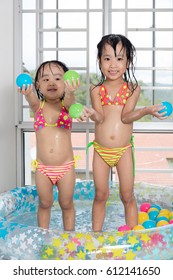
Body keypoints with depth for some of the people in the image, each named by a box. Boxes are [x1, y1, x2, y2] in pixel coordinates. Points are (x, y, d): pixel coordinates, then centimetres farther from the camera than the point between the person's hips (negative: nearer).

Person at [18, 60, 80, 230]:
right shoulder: (38, 106, -1)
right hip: (43, 167, 1)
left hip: (65, 167, -1)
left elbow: (70, 101, -28)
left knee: (66, 203, 11)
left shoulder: (66, 105, -3)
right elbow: (33, 100, -25)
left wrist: (70, 93, -53)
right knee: (44, 203, 13)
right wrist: (28, 94, -50)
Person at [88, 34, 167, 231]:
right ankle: (96, 233, 25)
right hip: (101, 150, 1)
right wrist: (92, 114, -35)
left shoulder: (133, 88, -3)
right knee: (100, 195, 11)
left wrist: (147, 110, -32)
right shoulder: (96, 89, -1)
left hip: (123, 150, -1)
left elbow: (126, 116, -14)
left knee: (127, 196, 7)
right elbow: (100, 117, -12)